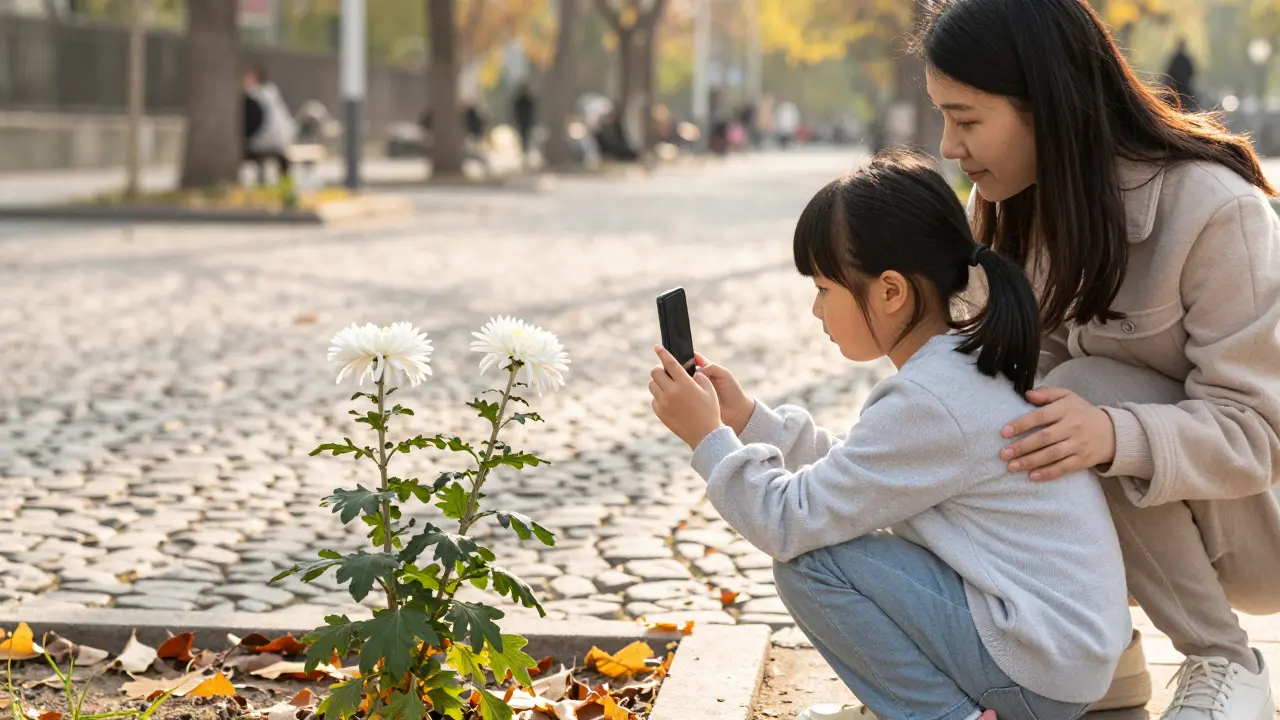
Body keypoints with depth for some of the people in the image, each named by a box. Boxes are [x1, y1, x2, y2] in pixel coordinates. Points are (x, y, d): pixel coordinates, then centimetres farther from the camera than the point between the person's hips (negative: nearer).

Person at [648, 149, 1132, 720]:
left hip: (1041, 673, -10)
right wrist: (745, 416, 14)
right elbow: (848, 470, 17)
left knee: (809, 564, -12)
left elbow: (792, 520, -18)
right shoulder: (966, 362, 8)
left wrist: (707, 438, -6)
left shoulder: (929, 400, -21)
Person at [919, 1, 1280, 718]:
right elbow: (1040, 376, -2)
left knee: (1084, 389, -30)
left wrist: (1116, 436, -45)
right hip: (1146, 515, 7)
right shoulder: (1043, 208, -4)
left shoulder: (1214, 210, -26)